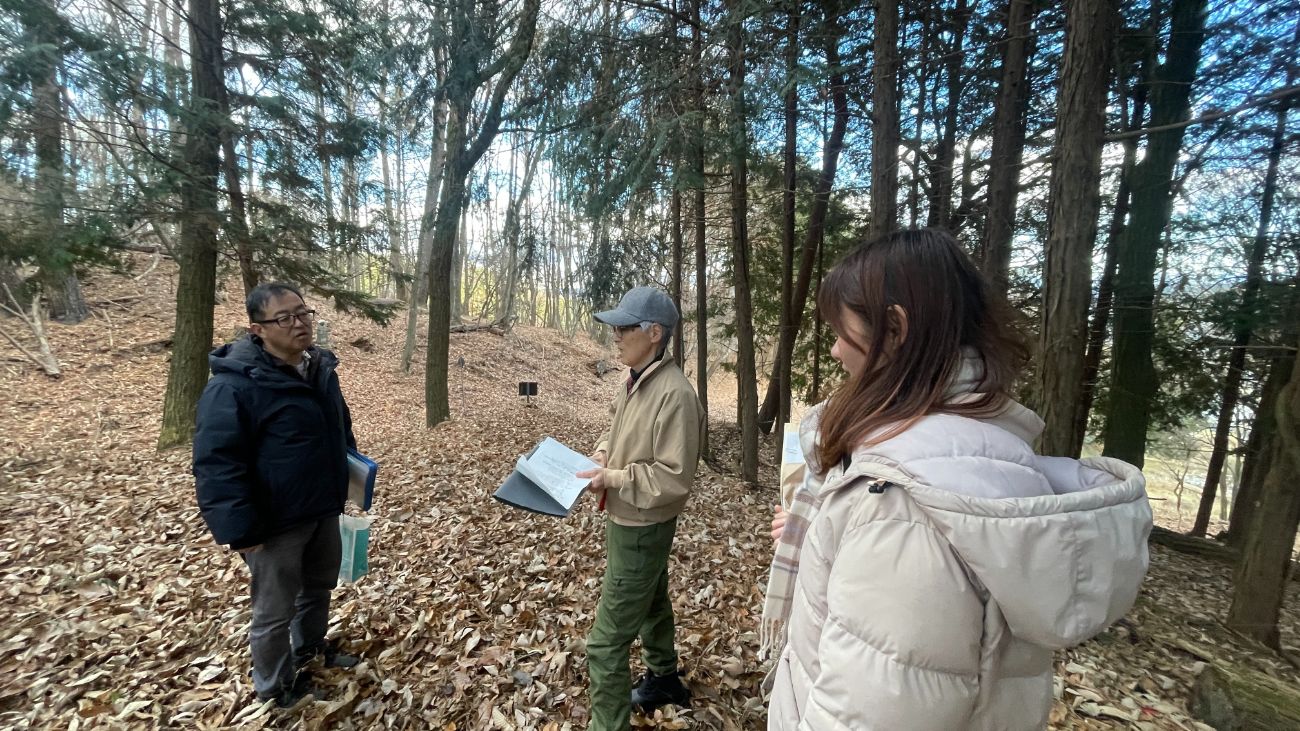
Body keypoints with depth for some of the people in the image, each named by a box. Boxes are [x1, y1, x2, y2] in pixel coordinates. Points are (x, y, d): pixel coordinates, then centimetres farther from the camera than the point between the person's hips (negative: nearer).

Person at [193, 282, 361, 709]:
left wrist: (352, 474, 17)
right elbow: (216, 464, -21)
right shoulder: (234, 385, -22)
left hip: (324, 510, 7)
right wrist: (239, 531, -21)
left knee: (320, 585, 25)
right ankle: (275, 686, 36)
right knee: (275, 610, 13)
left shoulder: (321, 368, 2)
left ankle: (310, 645, 51)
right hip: (276, 523, -7)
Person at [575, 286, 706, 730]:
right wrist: (600, 454, -4)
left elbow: (674, 479, -28)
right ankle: (664, 679, 53)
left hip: (642, 529, -9)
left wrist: (611, 478, -24)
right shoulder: (636, 381, -1)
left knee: (606, 641, 2)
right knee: (651, 605, 29)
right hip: (629, 521, 9)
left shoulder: (675, 394, -28)